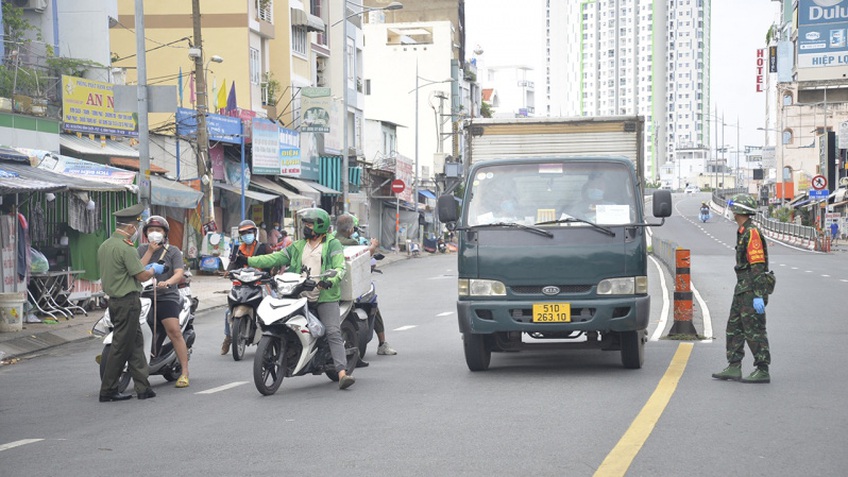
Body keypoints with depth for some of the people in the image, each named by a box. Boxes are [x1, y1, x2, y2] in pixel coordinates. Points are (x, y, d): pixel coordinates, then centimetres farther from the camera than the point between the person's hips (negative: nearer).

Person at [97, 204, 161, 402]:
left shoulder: (104, 246, 13)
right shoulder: (125, 248, -17)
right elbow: (142, 276, -15)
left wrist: (145, 267, 25)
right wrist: (154, 270, 6)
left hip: (114, 300, 10)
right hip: (128, 301, -10)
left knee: (136, 343, 12)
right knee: (121, 347, -3)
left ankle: (143, 387, 12)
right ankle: (108, 391, 2)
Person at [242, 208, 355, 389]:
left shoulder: (332, 244, 4)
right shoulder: (298, 246, 18)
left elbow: (340, 267, -9)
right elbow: (275, 258, 14)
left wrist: (330, 281, -30)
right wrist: (248, 261, 5)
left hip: (326, 297, -5)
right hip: (301, 297, 5)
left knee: (334, 333, -15)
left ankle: (342, 374, -23)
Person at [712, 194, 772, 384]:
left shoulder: (752, 233, -16)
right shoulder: (743, 232, 16)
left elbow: (758, 266, -21)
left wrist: (758, 296, -24)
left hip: (752, 290, -10)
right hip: (742, 289, 10)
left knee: (754, 331, -6)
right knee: (734, 328, 11)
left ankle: (763, 371, -1)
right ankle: (734, 368, 15)